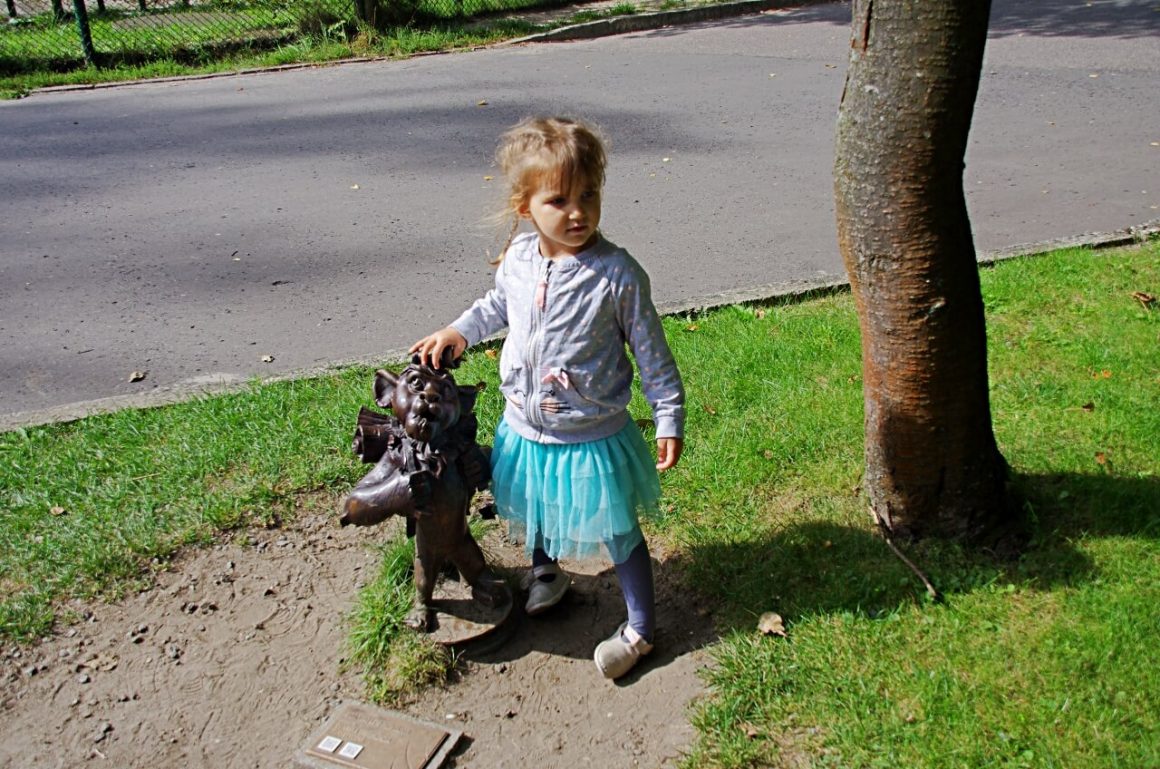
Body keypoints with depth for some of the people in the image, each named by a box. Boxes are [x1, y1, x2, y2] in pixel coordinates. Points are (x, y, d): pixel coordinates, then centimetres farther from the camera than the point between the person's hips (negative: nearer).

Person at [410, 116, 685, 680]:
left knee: (619, 534, 11)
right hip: (525, 430, 5)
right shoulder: (517, 258, -8)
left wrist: (670, 419, -11)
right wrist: (458, 331, 6)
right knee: (534, 514, 27)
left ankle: (639, 628, 33)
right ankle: (545, 573, 58)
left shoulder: (617, 273, -22)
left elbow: (651, 352, -12)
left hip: (593, 438, -4)